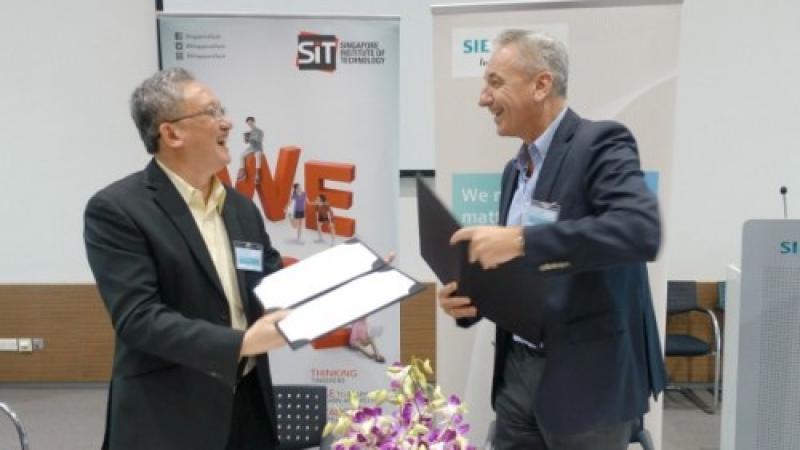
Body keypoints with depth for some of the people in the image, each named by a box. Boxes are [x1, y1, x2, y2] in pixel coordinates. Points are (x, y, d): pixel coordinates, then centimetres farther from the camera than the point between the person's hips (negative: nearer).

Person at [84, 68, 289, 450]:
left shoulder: (241, 207, 9)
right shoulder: (116, 209, -11)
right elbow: (137, 317, -19)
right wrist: (240, 342, -26)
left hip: (247, 405, 6)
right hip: (167, 419, -6)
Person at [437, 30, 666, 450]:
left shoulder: (600, 143, -12)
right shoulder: (516, 168, 12)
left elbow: (642, 229, -30)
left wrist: (520, 240, -30)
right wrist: (472, 298, -3)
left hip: (587, 376, -7)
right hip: (519, 367, 7)